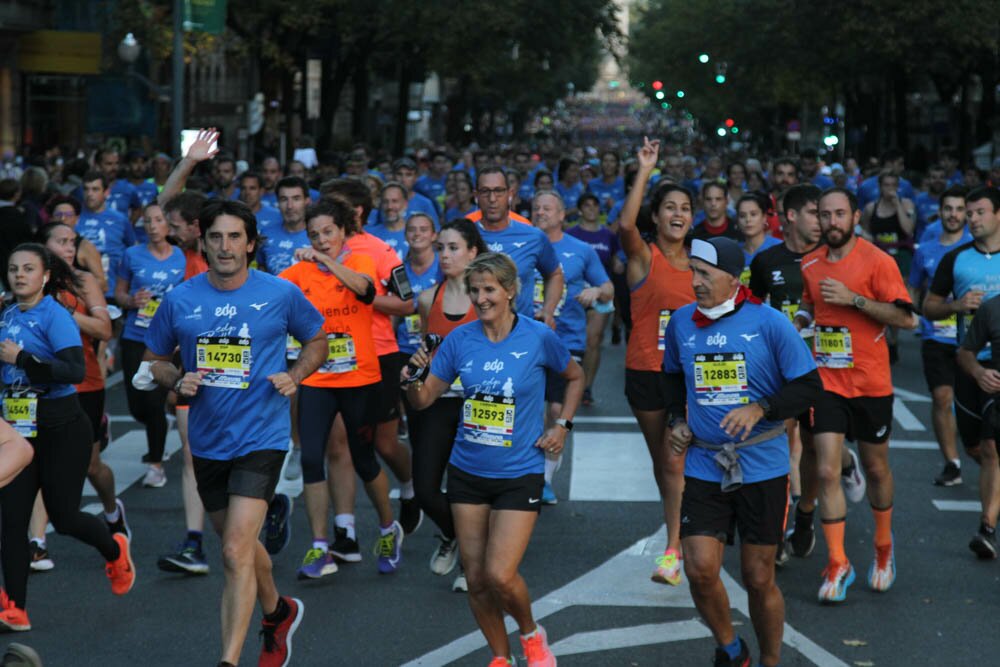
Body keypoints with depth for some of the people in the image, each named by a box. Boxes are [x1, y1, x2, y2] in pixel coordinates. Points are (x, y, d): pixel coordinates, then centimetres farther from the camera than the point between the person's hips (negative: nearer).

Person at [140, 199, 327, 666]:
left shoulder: (281, 294, -6)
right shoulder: (180, 300, -1)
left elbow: (316, 340, 12)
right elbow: (153, 360, 12)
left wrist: (294, 376, -6)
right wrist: (178, 381, -9)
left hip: (261, 438, -4)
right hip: (207, 441, 4)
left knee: (236, 552, -16)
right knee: (240, 543, 21)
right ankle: (279, 613, 48)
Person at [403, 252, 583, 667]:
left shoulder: (538, 338, -9)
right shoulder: (460, 339, -3)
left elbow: (575, 377, 11)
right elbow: (424, 400, 1)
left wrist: (562, 425, 0)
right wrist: (414, 380, -20)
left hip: (519, 474, -3)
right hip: (467, 472, 3)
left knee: (500, 575, -13)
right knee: (475, 578, 7)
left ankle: (531, 633, 17)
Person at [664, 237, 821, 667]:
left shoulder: (769, 322, -8)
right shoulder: (681, 322, 3)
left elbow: (810, 386, -6)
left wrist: (760, 409, -20)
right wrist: (678, 419, 7)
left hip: (762, 466, -2)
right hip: (703, 466, 3)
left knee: (759, 579, 5)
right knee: (700, 569, -9)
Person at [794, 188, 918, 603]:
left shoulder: (877, 261, -10)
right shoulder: (810, 264, 6)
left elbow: (907, 318, -15)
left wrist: (853, 299, -22)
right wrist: (800, 318, 3)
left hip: (871, 384, -3)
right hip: (825, 382, 3)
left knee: (876, 469, 13)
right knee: (826, 473, -8)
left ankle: (883, 547, 36)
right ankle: (837, 565, 0)